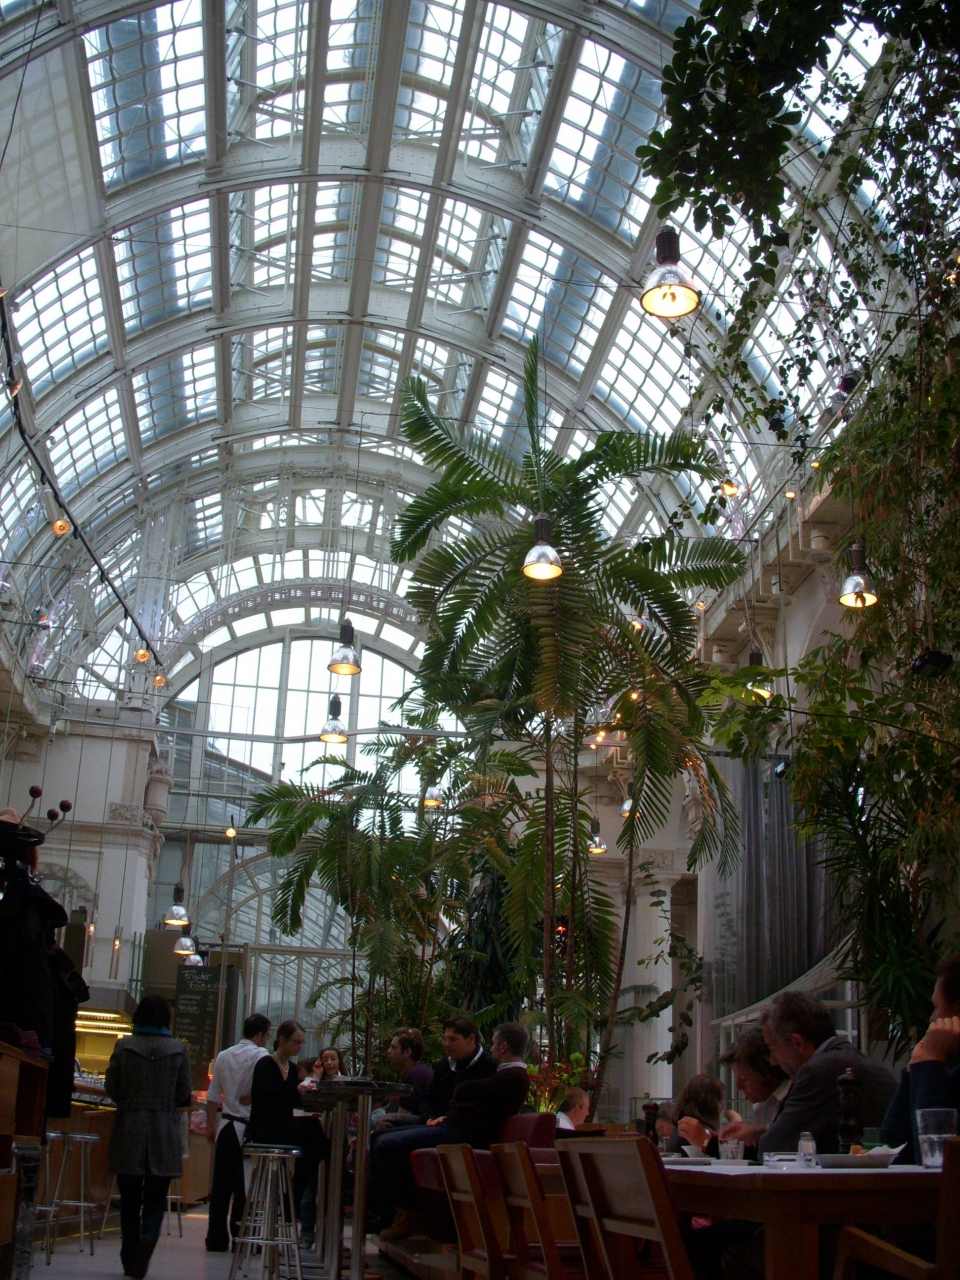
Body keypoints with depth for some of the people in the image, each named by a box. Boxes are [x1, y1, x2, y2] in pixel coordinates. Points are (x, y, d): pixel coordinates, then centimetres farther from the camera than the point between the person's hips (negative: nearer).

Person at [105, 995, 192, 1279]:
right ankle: (148, 1238, -18)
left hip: (128, 1130, 0)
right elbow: (184, 1095, 1)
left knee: (129, 1199, 10)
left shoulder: (124, 1046, -3)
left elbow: (111, 1087, 2)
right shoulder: (179, 1050, -3)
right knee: (156, 1199, 8)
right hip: (164, 1134, 0)